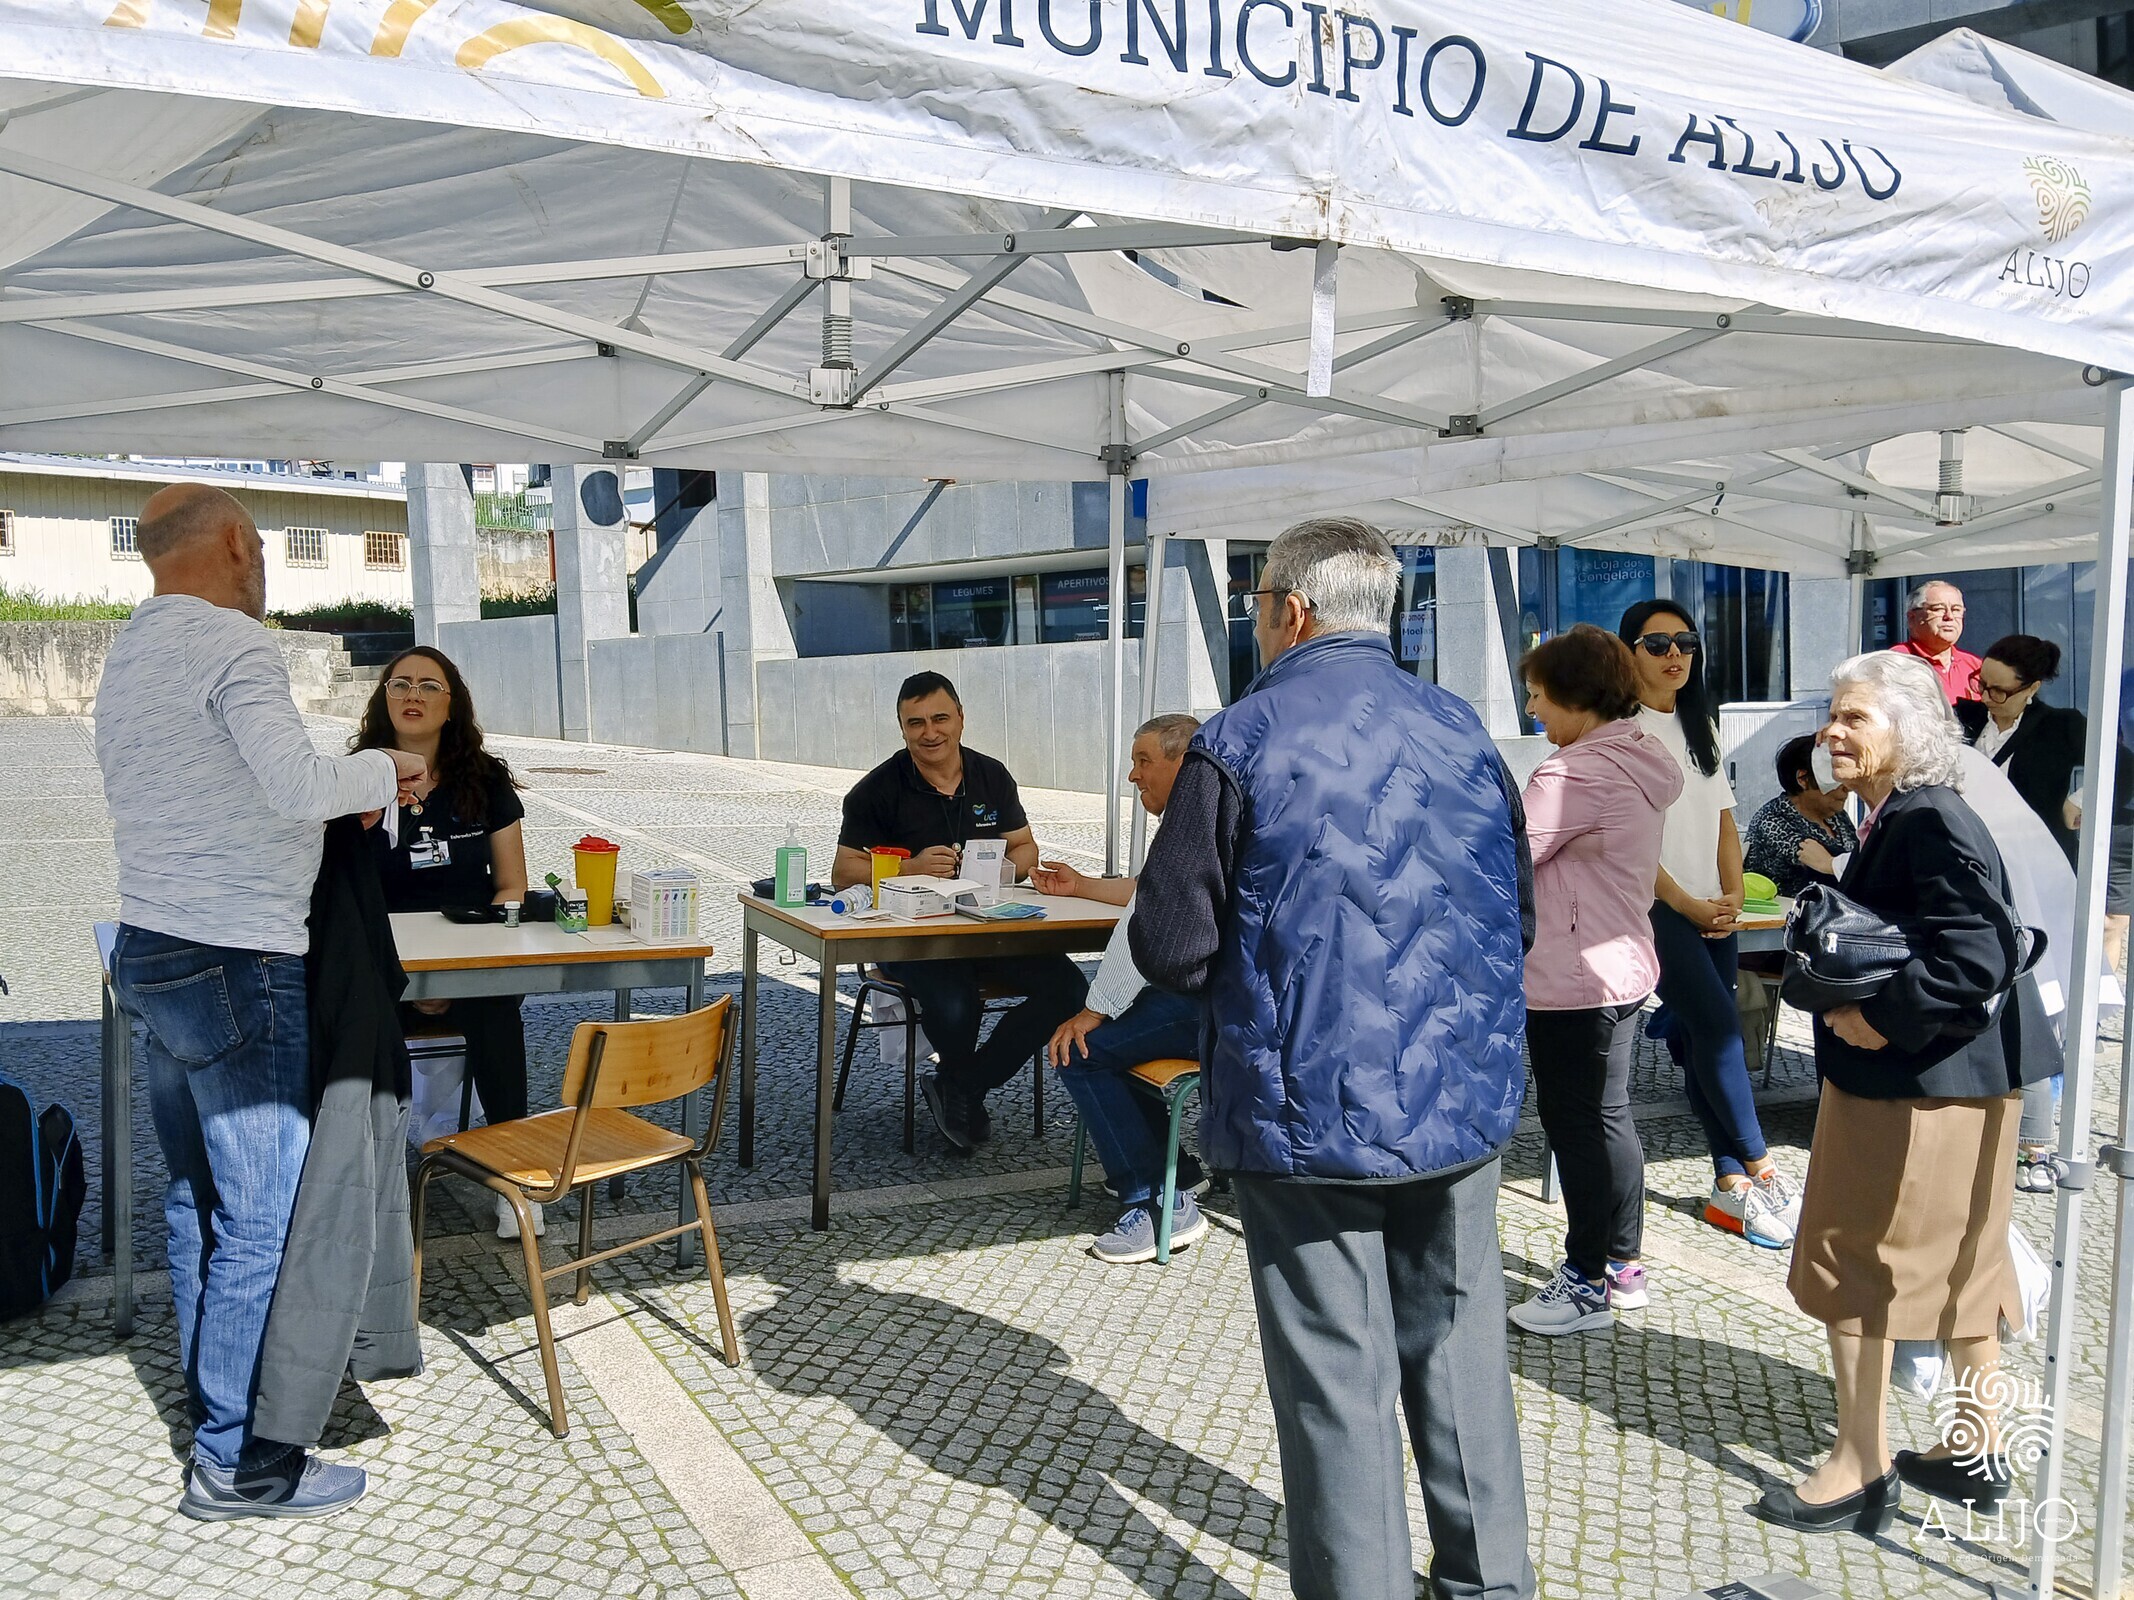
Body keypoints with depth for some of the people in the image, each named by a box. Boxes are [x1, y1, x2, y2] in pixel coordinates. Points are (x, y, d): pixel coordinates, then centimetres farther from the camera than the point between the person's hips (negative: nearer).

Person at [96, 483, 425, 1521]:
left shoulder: (125, 658, 15)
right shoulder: (230, 640, -14)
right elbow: (300, 784, -26)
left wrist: (335, 802, 16)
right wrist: (382, 770, -7)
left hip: (149, 954, 10)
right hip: (234, 968, -10)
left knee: (195, 1199, 18)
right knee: (263, 1216, -2)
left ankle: (211, 1392, 31)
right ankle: (236, 1462, 6)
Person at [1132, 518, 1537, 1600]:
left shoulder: (1239, 743, -13)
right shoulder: (1462, 730, 3)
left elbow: (1170, 949, -11)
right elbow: (1516, 920, 12)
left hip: (1309, 1113, -5)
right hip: (1464, 1103, 5)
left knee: (1340, 1379, 7)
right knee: (1459, 1346, 19)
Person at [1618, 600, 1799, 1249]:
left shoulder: (1699, 726, 16)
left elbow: (1723, 819, 16)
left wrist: (1732, 895, 2)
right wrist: (1686, 903, -11)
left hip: (1712, 911, 7)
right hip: (1656, 908, -7)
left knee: (1704, 1039, 7)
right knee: (1719, 1026, -14)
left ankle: (1730, 1186, 11)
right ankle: (1761, 1169, 0)